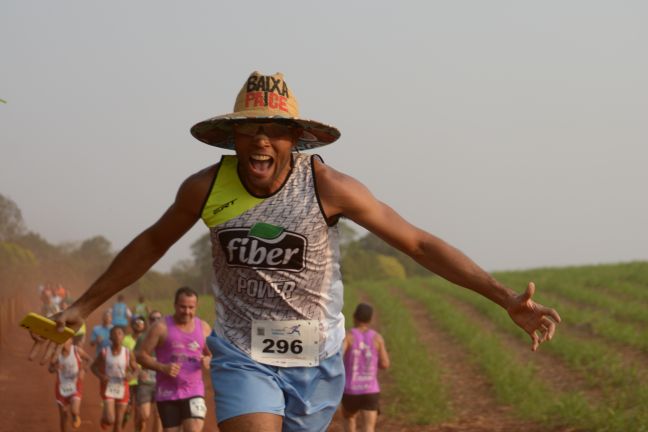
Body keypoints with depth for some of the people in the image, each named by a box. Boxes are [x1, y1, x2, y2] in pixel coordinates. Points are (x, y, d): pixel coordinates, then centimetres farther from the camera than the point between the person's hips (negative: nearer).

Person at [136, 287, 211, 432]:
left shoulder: (203, 328, 6)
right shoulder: (161, 327, -5)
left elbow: (212, 355, 18)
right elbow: (142, 355, -4)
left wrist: (208, 361, -7)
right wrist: (162, 367, -20)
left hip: (194, 392, 2)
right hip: (168, 393, -1)